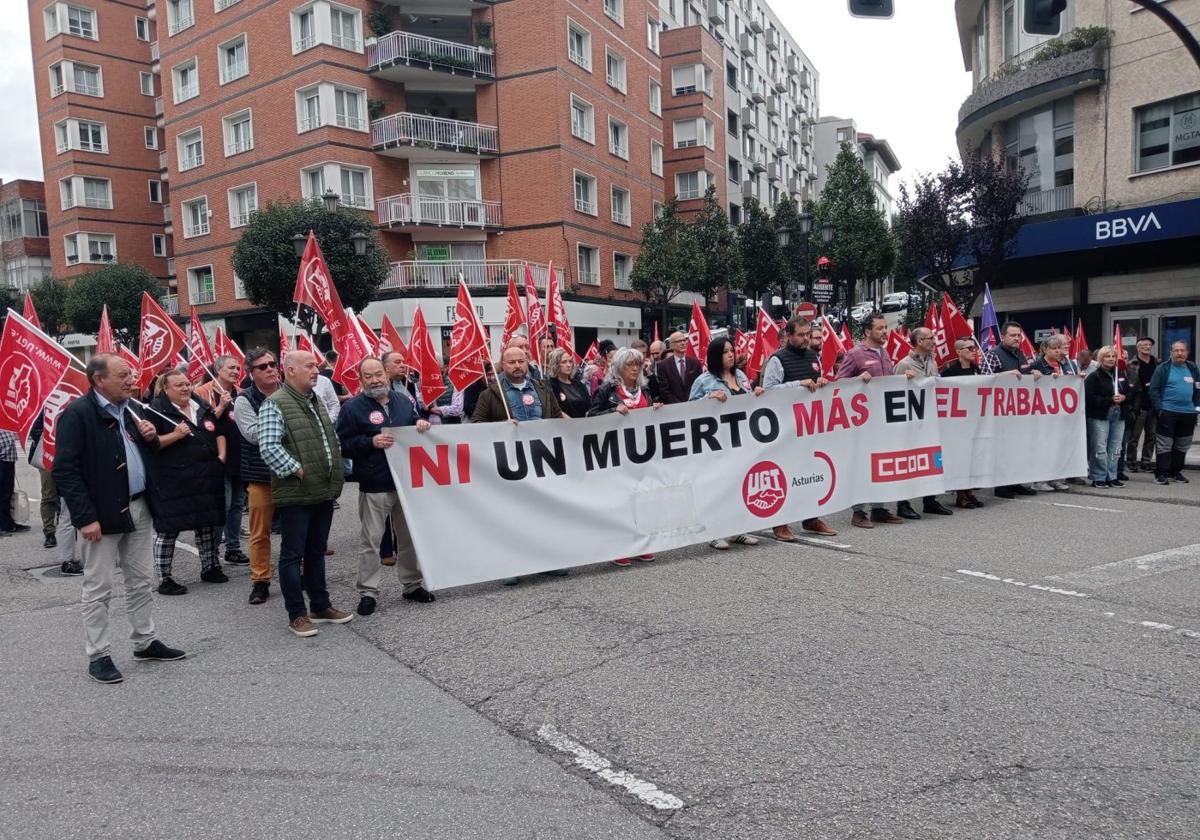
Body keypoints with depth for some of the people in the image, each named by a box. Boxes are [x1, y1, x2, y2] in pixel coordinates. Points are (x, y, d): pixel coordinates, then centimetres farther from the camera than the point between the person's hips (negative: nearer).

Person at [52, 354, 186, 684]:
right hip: (102, 515, -7)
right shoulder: (77, 414, -13)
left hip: (139, 509, 8)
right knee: (98, 589, 3)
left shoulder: (129, 409, 11)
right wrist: (85, 517, -21)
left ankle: (145, 642, 26)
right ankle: (98, 656, 14)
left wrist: (151, 438, 0)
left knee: (140, 582, 15)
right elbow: (65, 470, -17)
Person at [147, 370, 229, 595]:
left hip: (205, 479, 7)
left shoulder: (203, 407, 12)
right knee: (169, 529, -1)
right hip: (173, 481, -6)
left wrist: (221, 456, 7)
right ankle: (164, 579, 8)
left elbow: (218, 433, 21)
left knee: (208, 523, 16)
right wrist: (175, 435, -22)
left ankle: (209, 568, 30)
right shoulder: (158, 410, -7)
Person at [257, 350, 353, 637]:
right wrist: (298, 470, -18)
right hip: (296, 494, -8)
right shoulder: (275, 404, -11)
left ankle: (320, 606, 26)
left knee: (317, 551, 16)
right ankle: (297, 614, 11)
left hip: (324, 492, 8)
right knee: (293, 554, 3)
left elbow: (332, 439, 23)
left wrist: (337, 471, 14)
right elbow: (268, 447, -19)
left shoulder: (316, 401, 16)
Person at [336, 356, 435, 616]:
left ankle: (413, 584, 27)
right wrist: (371, 442, -20)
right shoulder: (353, 408, -5)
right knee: (370, 541, 1)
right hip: (374, 487, -5)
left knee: (409, 537, 14)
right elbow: (343, 445, -7)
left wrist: (422, 424, -1)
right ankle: (367, 592, 12)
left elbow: (415, 424, 22)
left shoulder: (402, 401, 9)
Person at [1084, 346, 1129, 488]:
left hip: (1118, 416, 6)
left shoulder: (1120, 375, 14)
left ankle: (1112, 477, 17)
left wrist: (1124, 397, -5)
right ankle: (1098, 478, 1)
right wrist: (1110, 399, -18)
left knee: (1115, 448, 9)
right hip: (1100, 416, -6)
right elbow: (1090, 397, -16)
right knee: (1100, 449, -7)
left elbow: (1129, 392, 17)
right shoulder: (1094, 377, -7)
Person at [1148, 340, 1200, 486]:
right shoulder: (1163, 368, -4)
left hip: (1188, 414, 5)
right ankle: (1161, 474, -2)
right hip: (1167, 412, -5)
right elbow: (1154, 390, -6)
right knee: (1164, 445, -4)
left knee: (1182, 446, 11)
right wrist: (1159, 408, -13)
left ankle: (1176, 472, 21)